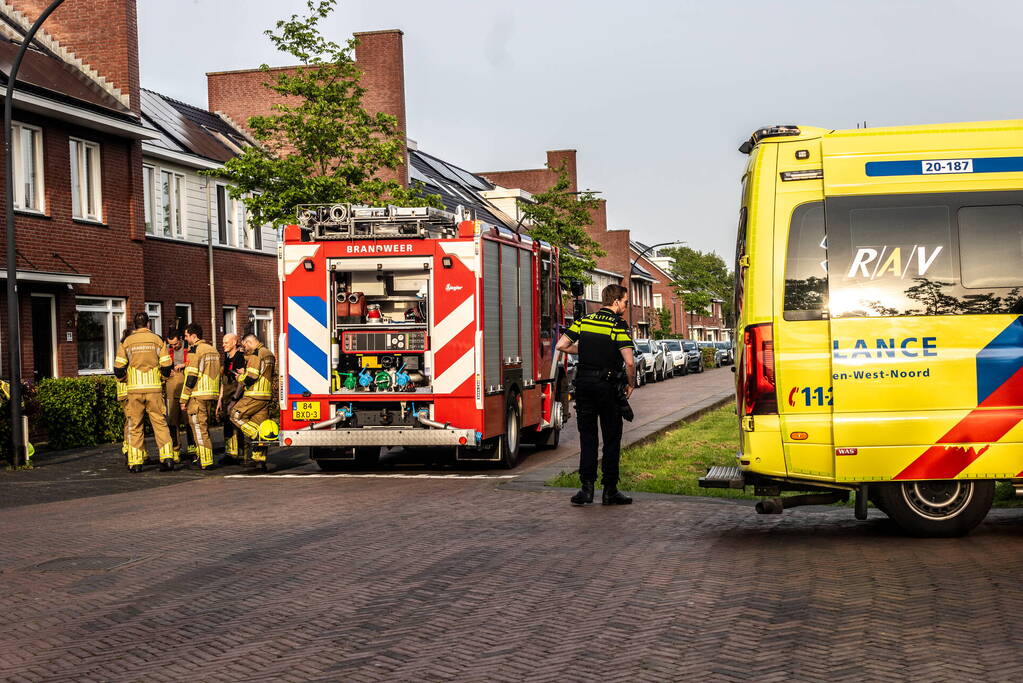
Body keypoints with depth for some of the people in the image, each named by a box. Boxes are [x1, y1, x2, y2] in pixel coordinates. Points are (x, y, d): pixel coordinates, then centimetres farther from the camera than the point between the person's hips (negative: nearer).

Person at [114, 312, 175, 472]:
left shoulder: (127, 342, 3)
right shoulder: (157, 340, 3)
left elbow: (118, 369, 0)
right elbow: (166, 366, 0)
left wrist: (125, 379, 20)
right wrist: (162, 378, 19)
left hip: (134, 391, 0)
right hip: (154, 390, 0)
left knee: (135, 426, 7)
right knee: (160, 423, 4)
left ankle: (135, 463, 6)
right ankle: (167, 457, -6)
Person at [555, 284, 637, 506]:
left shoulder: (584, 321, 6)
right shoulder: (618, 325, -9)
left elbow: (561, 345, 3)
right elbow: (629, 362, -18)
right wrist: (631, 384, -2)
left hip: (583, 384, 4)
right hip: (607, 386, -4)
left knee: (587, 438, 10)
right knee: (611, 439, 6)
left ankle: (587, 487, 3)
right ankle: (610, 490, 7)